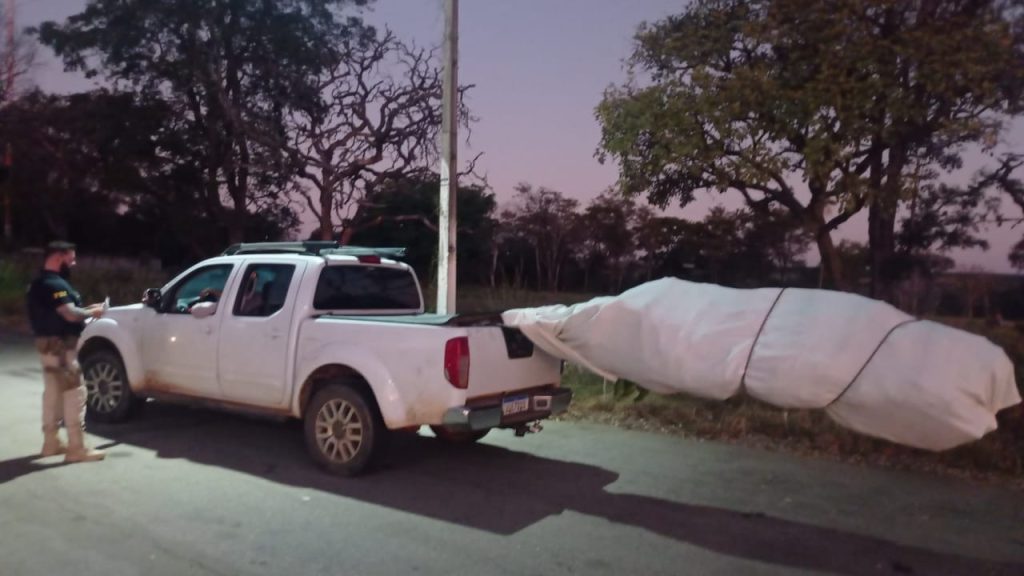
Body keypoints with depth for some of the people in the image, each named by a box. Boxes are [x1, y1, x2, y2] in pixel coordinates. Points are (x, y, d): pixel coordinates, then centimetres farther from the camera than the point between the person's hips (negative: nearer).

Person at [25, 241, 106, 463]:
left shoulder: (40, 283, 15)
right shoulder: (54, 284, -19)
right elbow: (70, 314, -28)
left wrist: (86, 310, 6)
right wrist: (92, 312, -11)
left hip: (48, 343, 11)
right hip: (59, 345, -11)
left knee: (53, 393, 17)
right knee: (74, 393, -9)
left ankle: (51, 442, 26)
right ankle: (77, 448, -8)